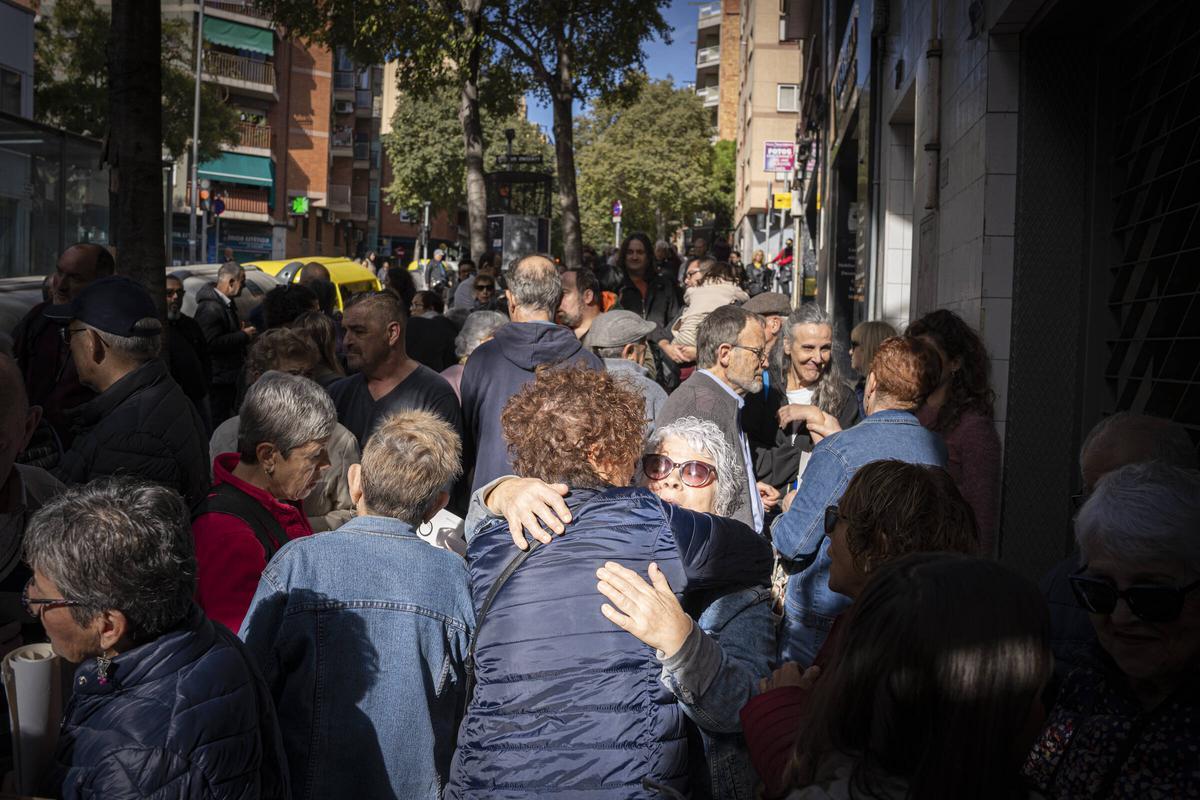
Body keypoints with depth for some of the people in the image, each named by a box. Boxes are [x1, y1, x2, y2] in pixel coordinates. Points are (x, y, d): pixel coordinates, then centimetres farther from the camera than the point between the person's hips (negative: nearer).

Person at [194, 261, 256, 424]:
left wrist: (240, 330, 11)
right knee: (219, 422, -5)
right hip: (218, 379, -10)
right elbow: (212, 343, -26)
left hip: (228, 377, 10)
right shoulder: (210, 307, -19)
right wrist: (243, 335, -19)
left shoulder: (226, 303, 15)